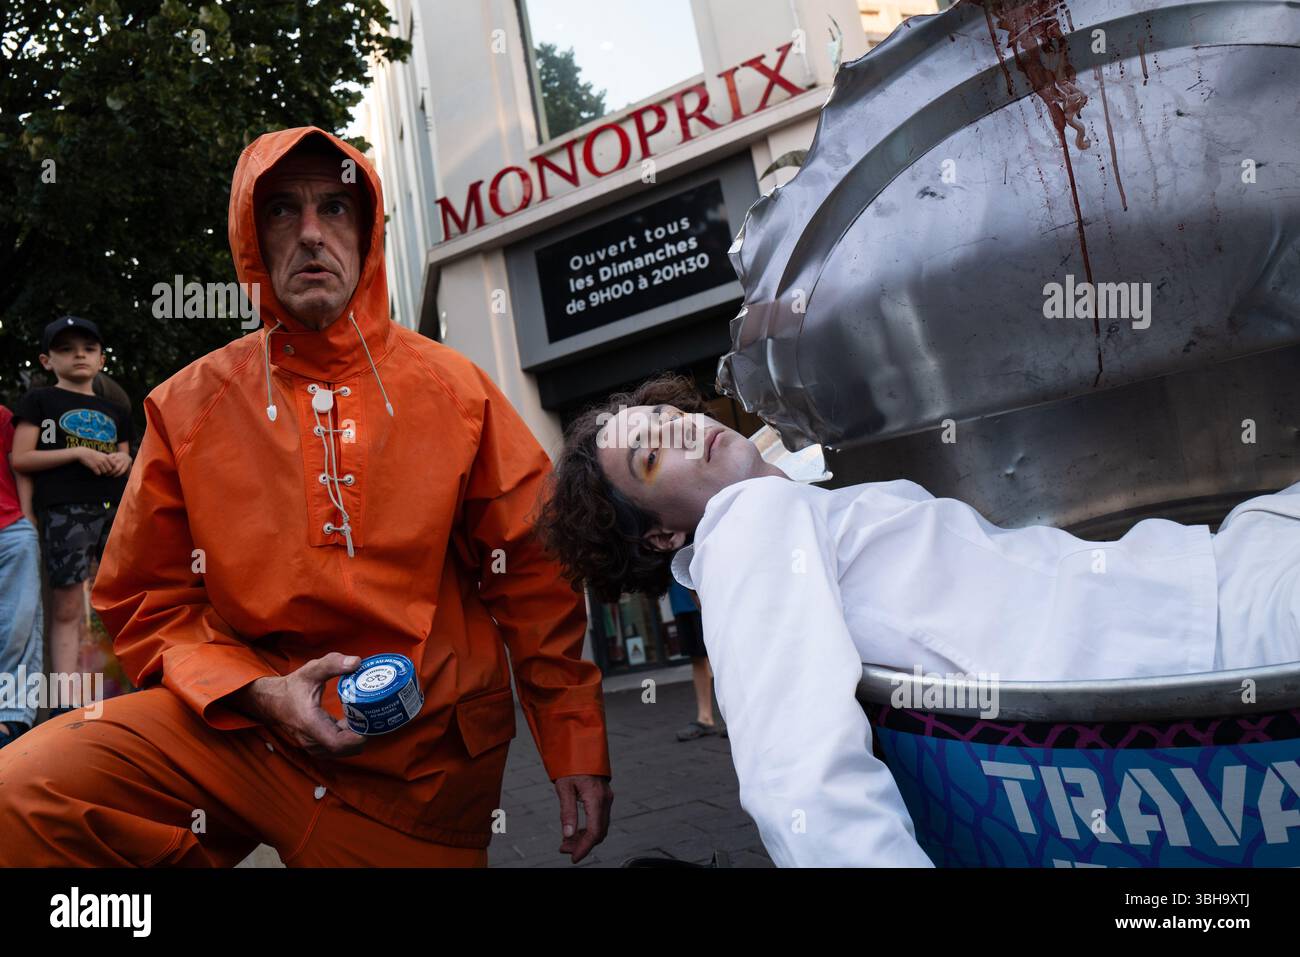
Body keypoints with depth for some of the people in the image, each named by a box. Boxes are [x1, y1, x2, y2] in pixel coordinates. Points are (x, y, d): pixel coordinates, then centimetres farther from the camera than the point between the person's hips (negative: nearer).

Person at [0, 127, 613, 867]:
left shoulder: (457, 391, -3)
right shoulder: (190, 406, -1)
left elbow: (534, 574, 0)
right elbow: (151, 600, 6)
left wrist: (576, 744, -2)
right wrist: (259, 693, -13)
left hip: (420, 767, 0)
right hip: (242, 723, 1)